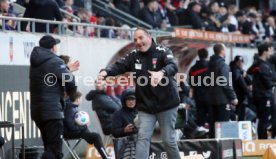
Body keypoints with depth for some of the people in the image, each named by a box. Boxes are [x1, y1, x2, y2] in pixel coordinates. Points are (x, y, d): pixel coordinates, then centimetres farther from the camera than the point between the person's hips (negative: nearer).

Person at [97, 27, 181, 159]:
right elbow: (119, 66, -8)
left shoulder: (163, 52, -11)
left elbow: (173, 66, -29)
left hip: (166, 104, -3)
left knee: (168, 140, 4)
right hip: (145, 106, 3)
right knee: (142, 138, -5)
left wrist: (161, 73, -53)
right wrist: (106, 72, -31)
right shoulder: (134, 55, 2)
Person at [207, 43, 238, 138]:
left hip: (212, 99, 8)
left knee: (212, 123, 10)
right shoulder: (223, 65, -13)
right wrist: (233, 97, -11)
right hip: (222, 99, -8)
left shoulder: (211, 64, 11)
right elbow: (226, 84, -17)